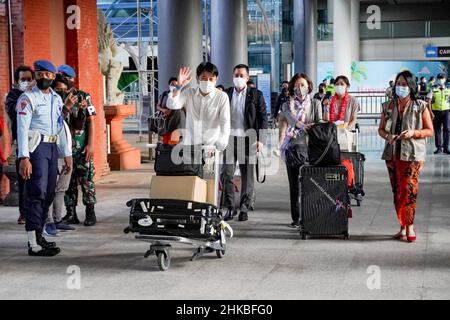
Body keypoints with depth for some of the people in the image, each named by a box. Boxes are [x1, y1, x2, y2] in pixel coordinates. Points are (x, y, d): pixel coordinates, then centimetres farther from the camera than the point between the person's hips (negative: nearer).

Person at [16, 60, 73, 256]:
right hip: (36, 147, -7)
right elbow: (22, 129, -11)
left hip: (52, 147, 7)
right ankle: (34, 244, -11)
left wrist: (67, 154, 18)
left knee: (49, 194, 8)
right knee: (36, 193, -11)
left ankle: (38, 235, 17)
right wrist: (24, 158, -20)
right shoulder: (28, 98, -4)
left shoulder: (57, 99, 18)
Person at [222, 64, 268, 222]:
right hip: (229, 139, 2)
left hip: (248, 140, -1)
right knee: (226, 174, -3)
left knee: (247, 176, 3)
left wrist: (261, 139, -9)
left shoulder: (256, 95, 3)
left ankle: (244, 209, 13)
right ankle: (230, 208, 8)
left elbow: (263, 118, 1)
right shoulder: (225, 94, 9)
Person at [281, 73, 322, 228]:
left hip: (310, 146, -1)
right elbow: (291, 118, -11)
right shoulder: (287, 105, 11)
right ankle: (296, 218, 12)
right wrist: (303, 126, -31)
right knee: (294, 185, 4)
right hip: (293, 147, 1)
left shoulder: (315, 104, 12)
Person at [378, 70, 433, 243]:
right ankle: (404, 226, 15)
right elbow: (381, 129, 15)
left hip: (412, 154, -4)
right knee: (397, 191, 7)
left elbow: (430, 131, 1)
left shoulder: (420, 106, -1)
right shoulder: (387, 106, 9)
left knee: (408, 190, -12)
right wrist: (387, 136, -8)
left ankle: (409, 226, -4)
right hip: (392, 153, 4)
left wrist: (413, 133, -16)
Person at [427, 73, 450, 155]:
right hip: (436, 112, 0)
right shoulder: (433, 90, 5)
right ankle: (439, 148, 11)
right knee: (437, 130, 4)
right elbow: (429, 102, 1)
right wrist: (431, 113, -8)